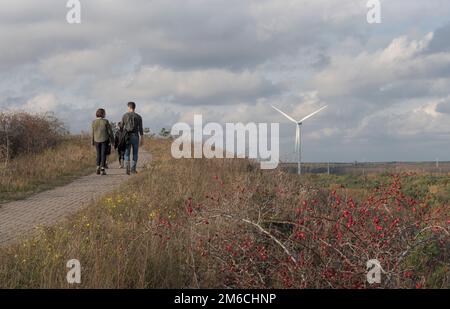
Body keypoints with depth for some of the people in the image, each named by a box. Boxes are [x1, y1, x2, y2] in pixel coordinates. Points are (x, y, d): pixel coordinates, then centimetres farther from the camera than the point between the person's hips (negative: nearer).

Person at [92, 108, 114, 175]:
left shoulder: (94, 122, -3)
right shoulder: (105, 121, -10)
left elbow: (93, 133, 0)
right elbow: (109, 131, -6)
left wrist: (93, 142, 9)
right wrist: (112, 140, 4)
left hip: (97, 140, 2)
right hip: (104, 140, -2)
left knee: (98, 154, 14)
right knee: (103, 154, 1)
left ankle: (98, 167, 8)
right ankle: (102, 169, -2)